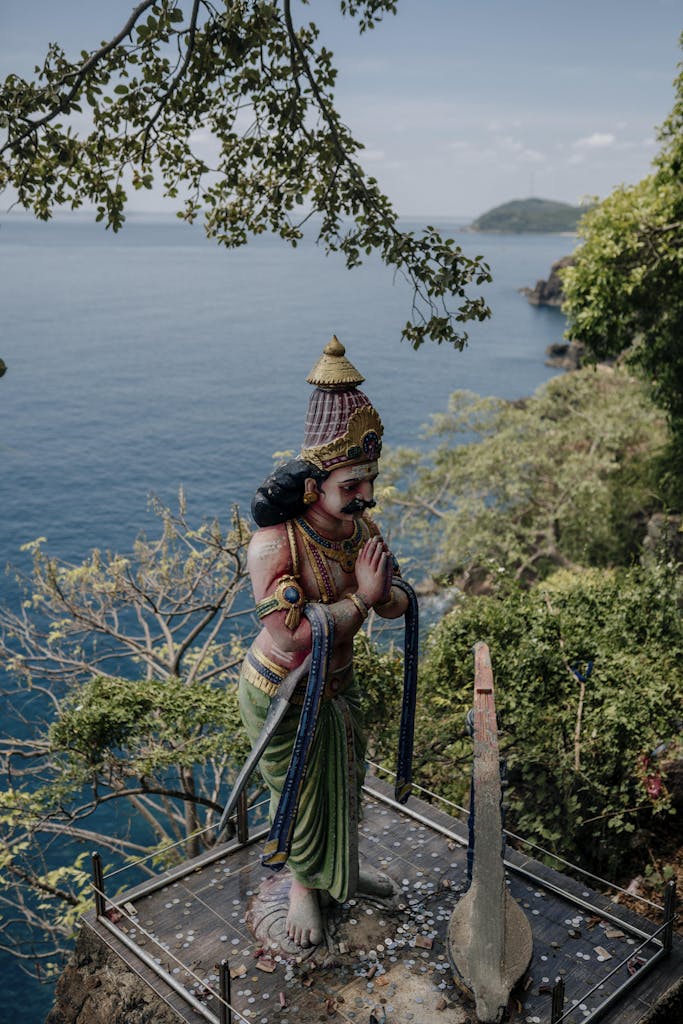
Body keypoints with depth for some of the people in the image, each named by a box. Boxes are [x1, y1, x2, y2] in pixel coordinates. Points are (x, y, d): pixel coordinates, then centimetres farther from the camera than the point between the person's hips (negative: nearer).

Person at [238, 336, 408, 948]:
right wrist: (361, 596, -31)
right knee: (297, 795, 15)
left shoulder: (360, 527, -11)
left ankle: (342, 872, 53)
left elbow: (397, 604, -5)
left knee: (345, 782, 25)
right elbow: (294, 638, -39)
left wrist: (384, 593, -28)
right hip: (281, 696, -6)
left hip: (337, 684, 6)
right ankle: (303, 886, 45)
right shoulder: (274, 546, -33)